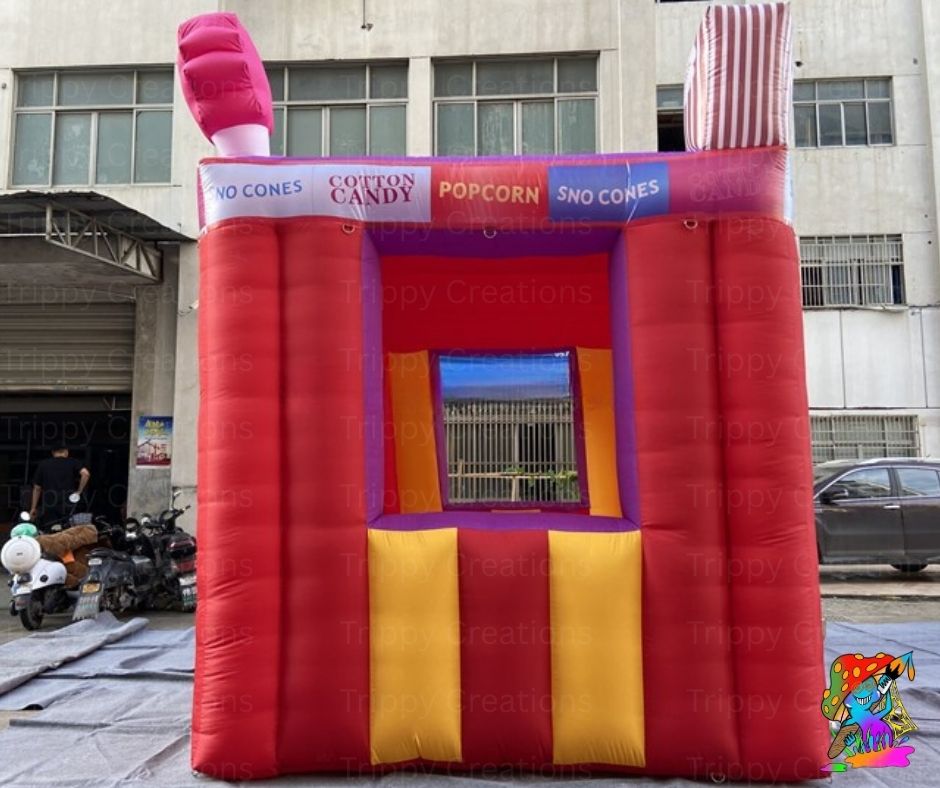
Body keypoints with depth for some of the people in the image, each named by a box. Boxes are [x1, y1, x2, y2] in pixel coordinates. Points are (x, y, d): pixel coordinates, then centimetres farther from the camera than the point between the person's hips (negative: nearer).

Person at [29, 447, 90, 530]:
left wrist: (33, 508, 16)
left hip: (49, 506, 1)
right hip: (68, 505, -1)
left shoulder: (43, 465, 11)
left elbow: (37, 488, 11)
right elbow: (85, 473, -14)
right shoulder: (72, 462, 5)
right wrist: (79, 491, -5)